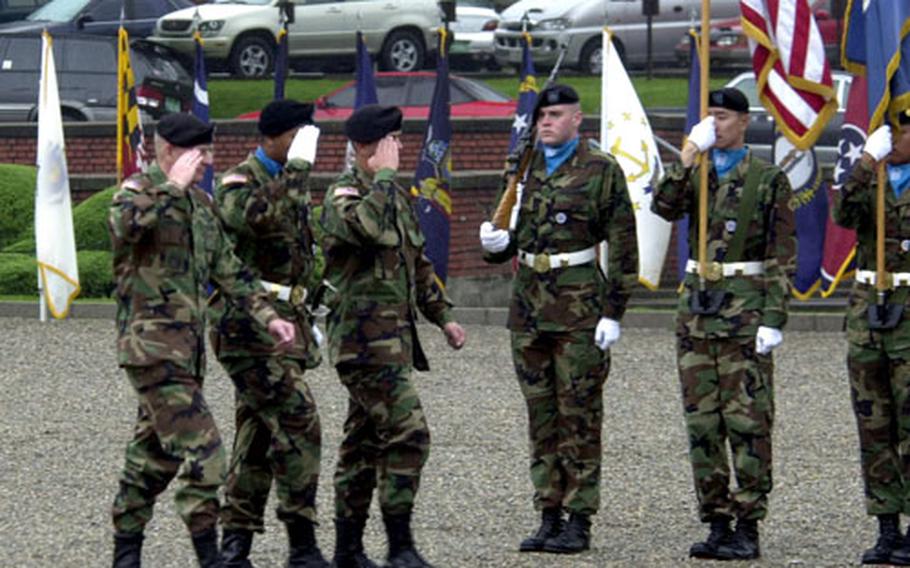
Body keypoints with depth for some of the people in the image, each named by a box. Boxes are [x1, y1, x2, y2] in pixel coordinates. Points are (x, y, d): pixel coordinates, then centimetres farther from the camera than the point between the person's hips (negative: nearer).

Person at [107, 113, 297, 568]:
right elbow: (126, 223, -32)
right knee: (200, 450, -14)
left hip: (188, 345, 9)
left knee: (155, 451, 14)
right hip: (152, 345, -9)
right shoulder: (139, 190, -8)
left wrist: (267, 315, 7)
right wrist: (173, 185, -26)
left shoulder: (200, 203, 17)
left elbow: (228, 269, 18)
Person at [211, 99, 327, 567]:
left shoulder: (292, 185, 18)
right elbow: (260, 216, -33)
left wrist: (308, 319, 26)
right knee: (297, 422, -15)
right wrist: (296, 168, -28)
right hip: (250, 323, -9)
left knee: (258, 432, 10)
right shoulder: (238, 184, -10)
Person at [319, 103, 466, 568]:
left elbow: (416, 263, 28)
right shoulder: (343, 194, -11)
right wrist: (384, 175, -23)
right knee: (407, 434, -15)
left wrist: (442, 315, 26)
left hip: (394, 337, 9)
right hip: (364, 338, -9)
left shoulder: (396, 195, 17)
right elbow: (370, 226, -35)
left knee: (364, 442, 12)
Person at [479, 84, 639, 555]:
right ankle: (549, 516, 14)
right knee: (541, 415, 8)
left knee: (579, 414, -3)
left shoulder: (601, 170, -5)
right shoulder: (523, 169, 11)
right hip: (528, 300, 6)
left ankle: (579, 521, 1)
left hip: (579, 304, -6)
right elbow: (509, 235, 19)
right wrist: (495, 242, -6)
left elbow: (622, 246, -6)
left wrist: (613, 313, -11)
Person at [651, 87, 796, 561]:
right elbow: (664, 207, -8)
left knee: (748, 421, -6)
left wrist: (773, 319, -11)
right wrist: (689, 153, -12)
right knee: (702, 422, 5)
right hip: (697, 304, 5)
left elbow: (784, 257, -3)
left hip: (745, 307, -5)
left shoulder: (769, 180, 0)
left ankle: (748, 529, -2)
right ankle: (717, 525, 10)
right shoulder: (695, 174, 13)